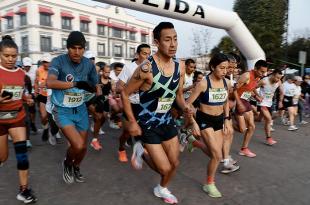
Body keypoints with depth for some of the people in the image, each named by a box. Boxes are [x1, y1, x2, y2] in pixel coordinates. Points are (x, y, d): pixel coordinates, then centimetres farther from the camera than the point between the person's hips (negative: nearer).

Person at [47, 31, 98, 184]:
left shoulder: (89, 64, -5)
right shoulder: (58, 61, -17)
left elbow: (94, 87, 8)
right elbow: (50, 83, -35)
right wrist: (76, 84, -40)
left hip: (81, 109, 5)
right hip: (63, 111, -4)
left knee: (83, 147, 13)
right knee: (78, 145, -18)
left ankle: (76, 168, 47)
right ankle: (67, 164, 19)